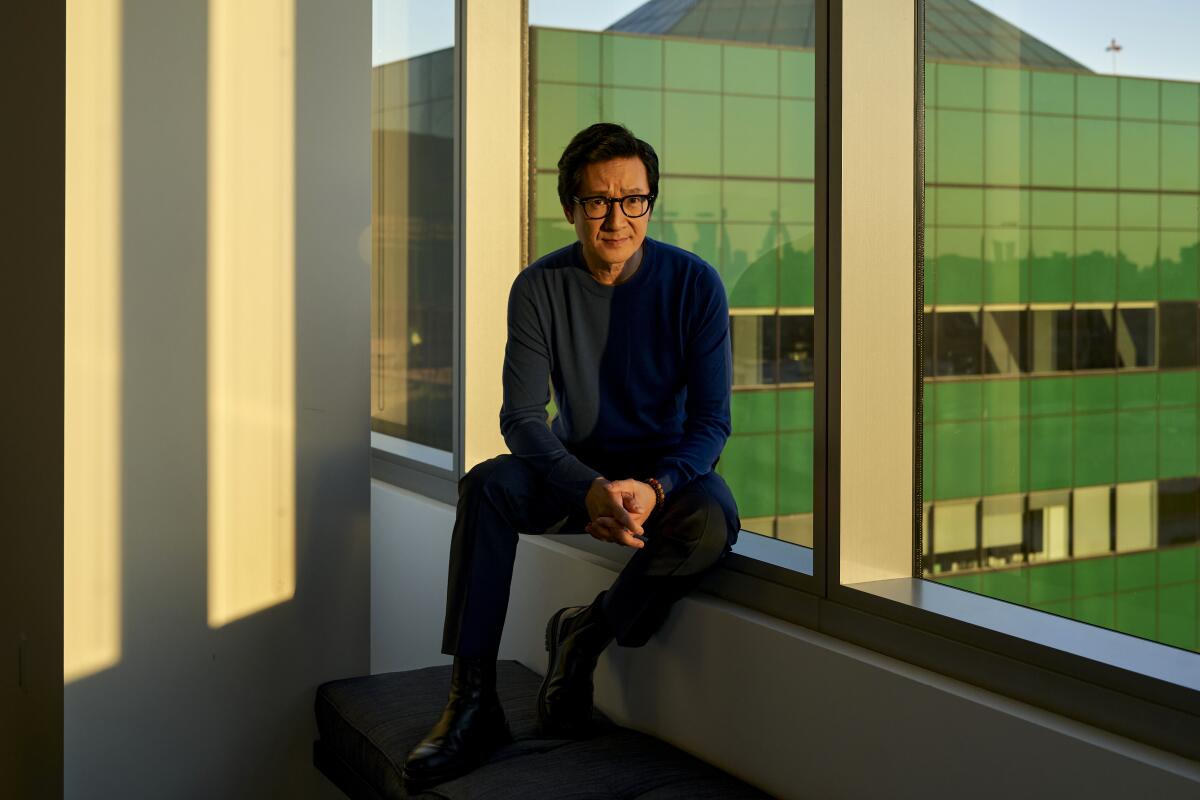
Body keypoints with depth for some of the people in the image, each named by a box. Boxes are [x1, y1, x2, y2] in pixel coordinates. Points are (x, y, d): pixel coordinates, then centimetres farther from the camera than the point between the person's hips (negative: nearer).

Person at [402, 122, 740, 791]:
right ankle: (474, 699, -26)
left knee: (713, 519, -34)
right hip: (576, 468, 1)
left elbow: (711, 420, -11)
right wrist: (591, 490, -33)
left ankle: (589, 633, -11)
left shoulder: (694, 282, -10)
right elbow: (522, 415, -14)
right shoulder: (541, 287, -7)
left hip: (667, 470, -1)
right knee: (487, 485, -28)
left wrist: (654, 489, -32)